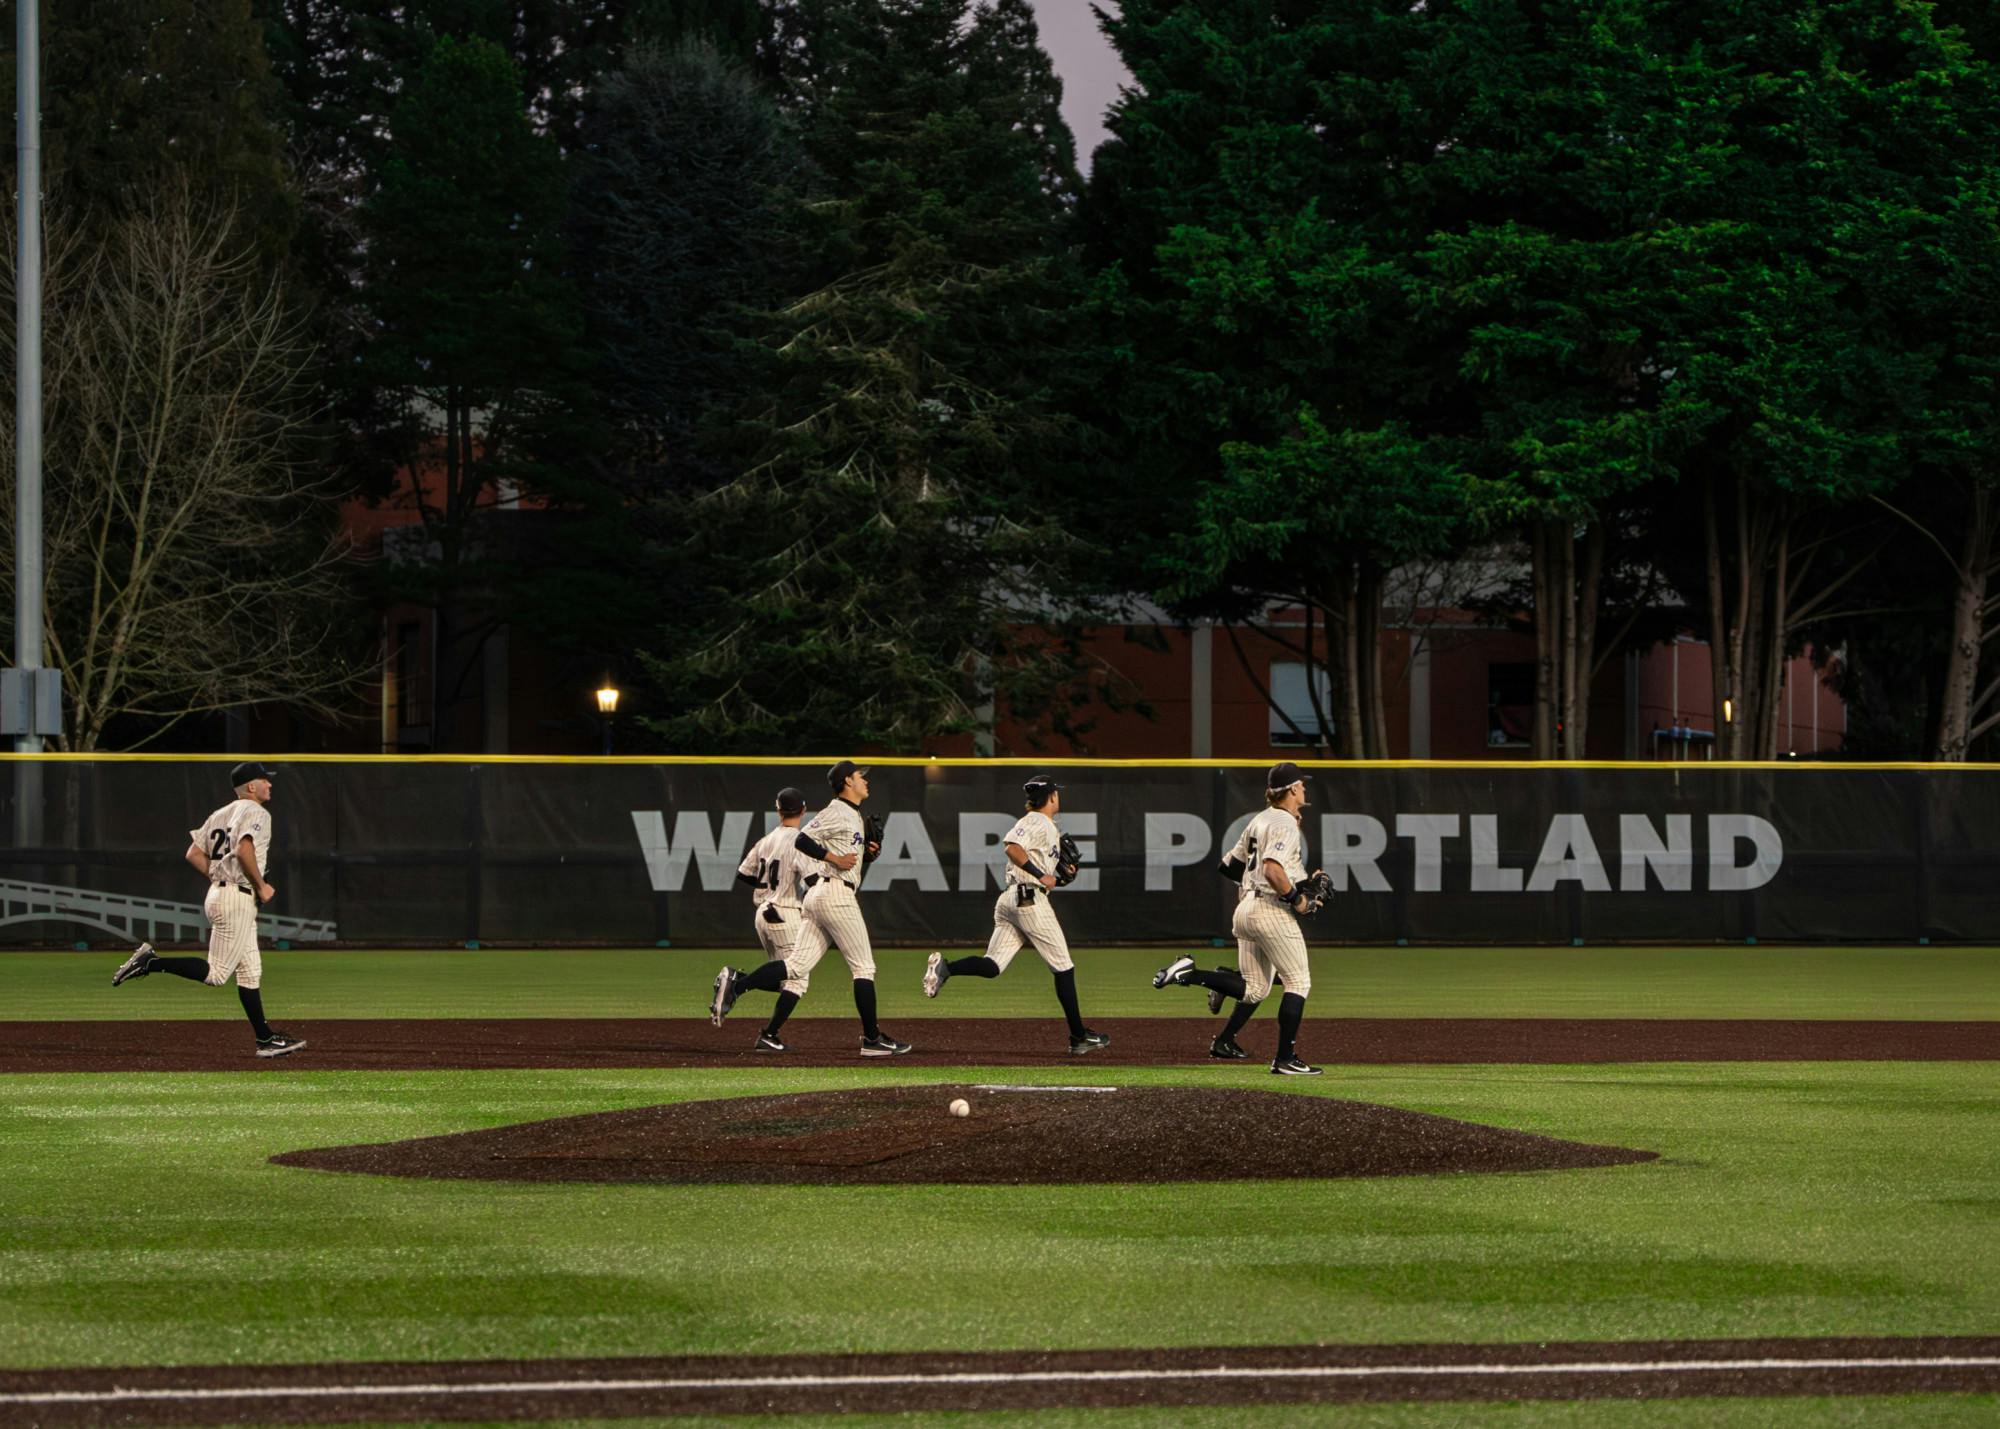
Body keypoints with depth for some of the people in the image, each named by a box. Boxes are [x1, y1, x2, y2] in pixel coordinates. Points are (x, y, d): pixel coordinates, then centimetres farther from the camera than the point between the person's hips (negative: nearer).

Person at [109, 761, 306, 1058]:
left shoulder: (220, 815, 18)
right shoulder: (255, 813, -8)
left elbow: (193, 855, 15)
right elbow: (244, 851, -25)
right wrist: (261, 887, -13)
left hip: (218, 890, 10)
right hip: (238, 898, -10)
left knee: (250, 972, 11)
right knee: (216, 973, -12)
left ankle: (266, 1039, 13)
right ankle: (150, 962, -16)